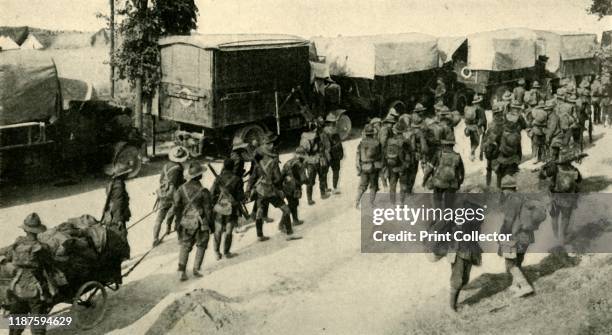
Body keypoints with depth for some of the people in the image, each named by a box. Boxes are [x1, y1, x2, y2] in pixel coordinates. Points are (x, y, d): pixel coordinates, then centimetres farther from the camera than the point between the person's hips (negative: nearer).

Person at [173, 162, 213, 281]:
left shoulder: (181, 189, -6)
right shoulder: (203, 191, -16)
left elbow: (177, 207, 0)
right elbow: (208, 210, -9)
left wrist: (178, 222, 13)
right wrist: (211, 225, 3)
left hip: (185, 222, 3)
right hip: (200, 223, -3)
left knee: (185, 246, 13)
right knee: (201, 246, 17)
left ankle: (181, 271, 5)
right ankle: (196, 269, 18)